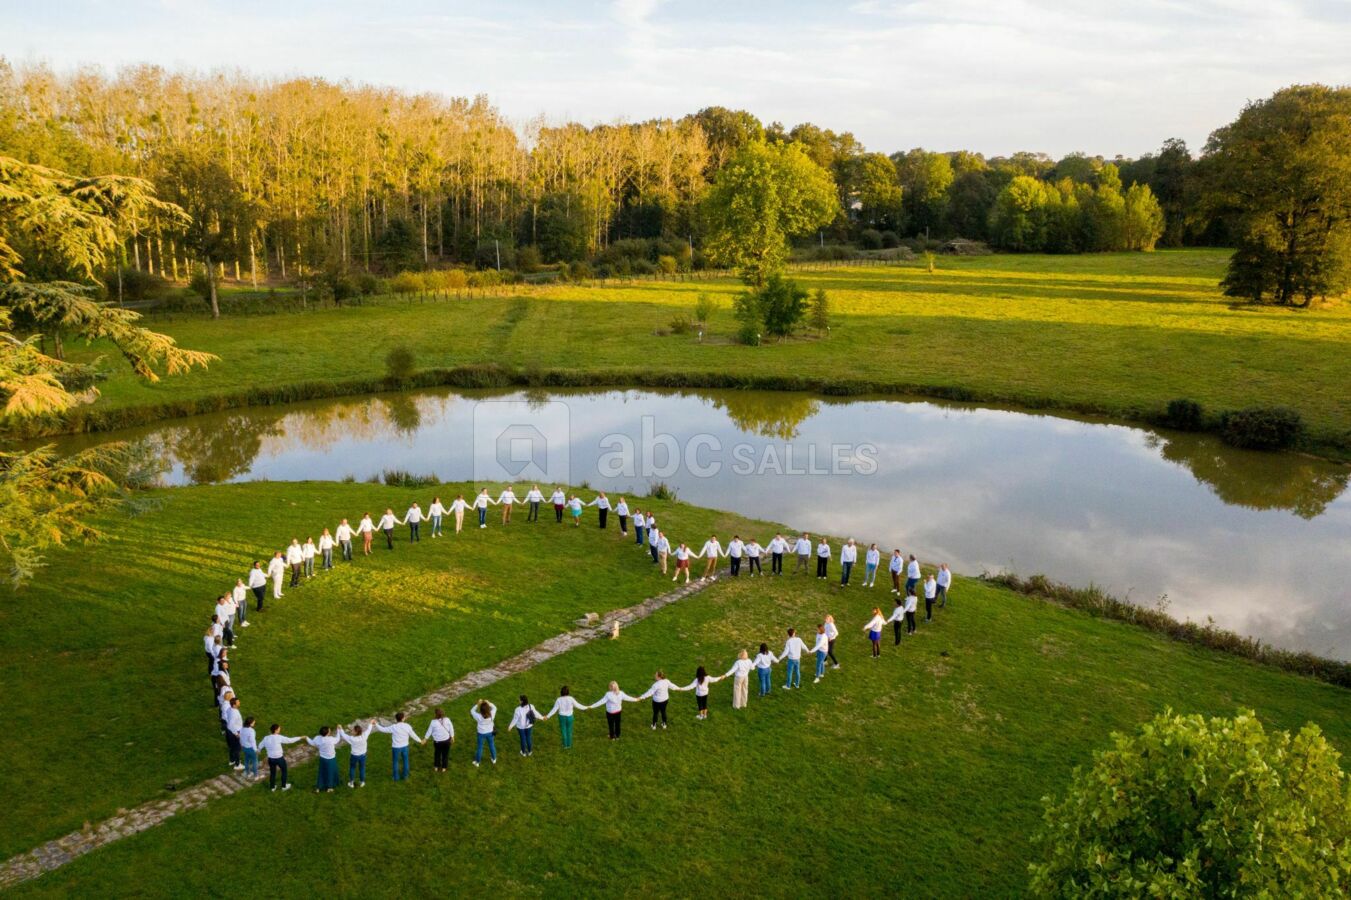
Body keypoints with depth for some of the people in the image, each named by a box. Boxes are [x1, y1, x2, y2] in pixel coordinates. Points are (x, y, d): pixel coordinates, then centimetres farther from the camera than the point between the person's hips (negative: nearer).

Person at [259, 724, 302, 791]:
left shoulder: (266, 738, -9)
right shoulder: (279, 737, -23)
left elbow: (260, 746, 8)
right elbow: (290, 740, -17)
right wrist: (300, 738, -7)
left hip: (271, 759, 4)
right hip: (279, 758, -4)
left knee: (272, 772, 24)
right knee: (284, 771, 20)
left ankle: (272, 787, 37)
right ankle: (284, 786, 31)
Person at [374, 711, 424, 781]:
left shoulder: (393, 727, -21)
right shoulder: (407, 726, -14)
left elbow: (382, 729, -14)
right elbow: (413, 735, -3)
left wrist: (375, 724, -2)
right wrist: (420, 741, 12)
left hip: (396, 747, -2)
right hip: (405, 746, 2)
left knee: (395, 762, 16)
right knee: (405, 761, 20)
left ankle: (396, 777, 27)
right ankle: (405, 775, 33)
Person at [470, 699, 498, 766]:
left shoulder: (479, 716, -32)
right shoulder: (491, 715, -27)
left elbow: (472, 711, -15)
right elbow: (494, 708, -5)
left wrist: (477, 704, -15)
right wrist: (488, 703, -10)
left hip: (481, 733, -2)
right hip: (490, 732, 2)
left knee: (480, 747, 17)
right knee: (492, 745, 23)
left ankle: (477, 762, 35)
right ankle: (494, 759, 43)